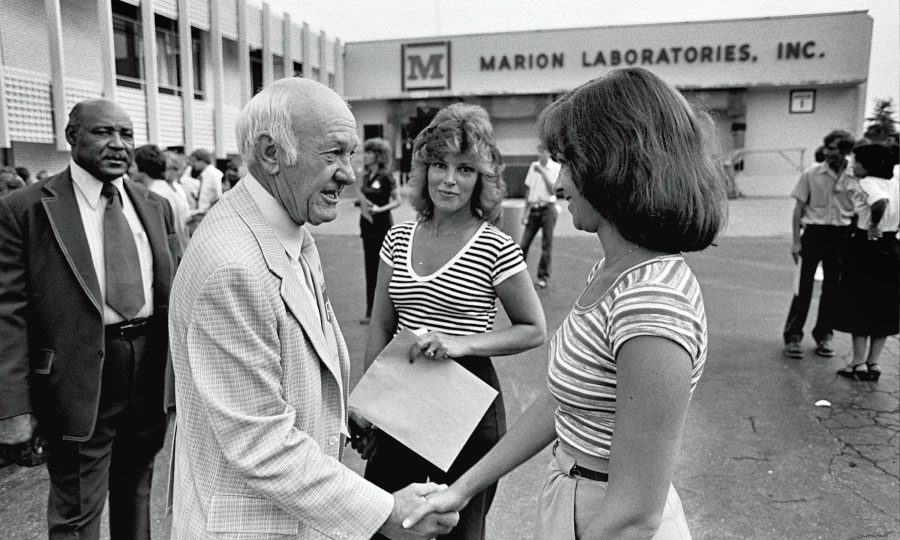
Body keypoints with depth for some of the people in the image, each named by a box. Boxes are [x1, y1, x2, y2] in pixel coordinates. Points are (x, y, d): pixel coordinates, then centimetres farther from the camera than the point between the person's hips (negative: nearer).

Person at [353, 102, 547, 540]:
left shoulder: (496, 249, -11)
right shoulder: (398, 239, 1)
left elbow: (534, 330, -5)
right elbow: (380, 327, 8)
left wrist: (464, 344, -18)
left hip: (466, 400, -3)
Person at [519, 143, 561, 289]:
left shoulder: (556, 168, -4)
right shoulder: (534, 166, 9)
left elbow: (552, 191, -14)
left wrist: (543, 173, -18)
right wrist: (525, 210, 11)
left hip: (547, 208, -4)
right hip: (533, 208, 4)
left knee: (547, 244, 0)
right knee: (524, 243, 1)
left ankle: (543, 277, 8)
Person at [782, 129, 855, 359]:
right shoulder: (811, 174, -2)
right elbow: (799, 208, 0)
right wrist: (796, 241, -5)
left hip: (841, 236, 2)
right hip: (814, 231, -2)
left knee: (833, 287, 9)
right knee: (804, 285, -2)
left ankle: (824, 335, 22)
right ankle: (793, 336, 6)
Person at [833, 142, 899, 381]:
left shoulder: (866, 183, -13)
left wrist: (873, 225, -20)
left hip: (866, 247, -6)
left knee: (859, 306, 5)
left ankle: (858, 363, 10)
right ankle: (873, 363, 18)